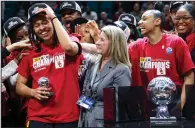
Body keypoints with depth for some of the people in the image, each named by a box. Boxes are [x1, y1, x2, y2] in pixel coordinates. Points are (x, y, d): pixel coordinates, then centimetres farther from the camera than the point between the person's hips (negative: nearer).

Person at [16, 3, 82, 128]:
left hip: (67, 117, -2)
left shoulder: (71, 46, 1)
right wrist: (33, 92, -9)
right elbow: (20, 85, 14)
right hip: (38, 118, 2)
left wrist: (54, 17, -14)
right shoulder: (31, 53, 9)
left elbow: (68, 47, -25)